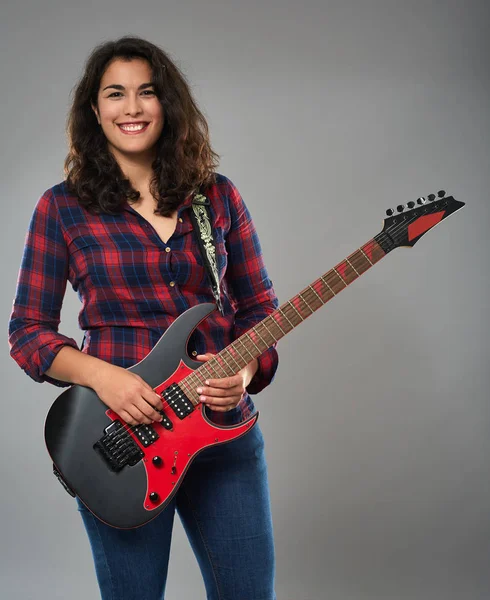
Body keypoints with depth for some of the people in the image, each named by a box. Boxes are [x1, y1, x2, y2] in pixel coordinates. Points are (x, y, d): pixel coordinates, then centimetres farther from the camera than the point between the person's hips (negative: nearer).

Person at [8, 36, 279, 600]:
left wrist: (245, 370, -10)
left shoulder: (218, 196, 5)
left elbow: (260, 307, 9)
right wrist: (101, 376, -16)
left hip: (225, 427, 2)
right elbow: (27, 331, 0)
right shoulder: (62, 207, 0)